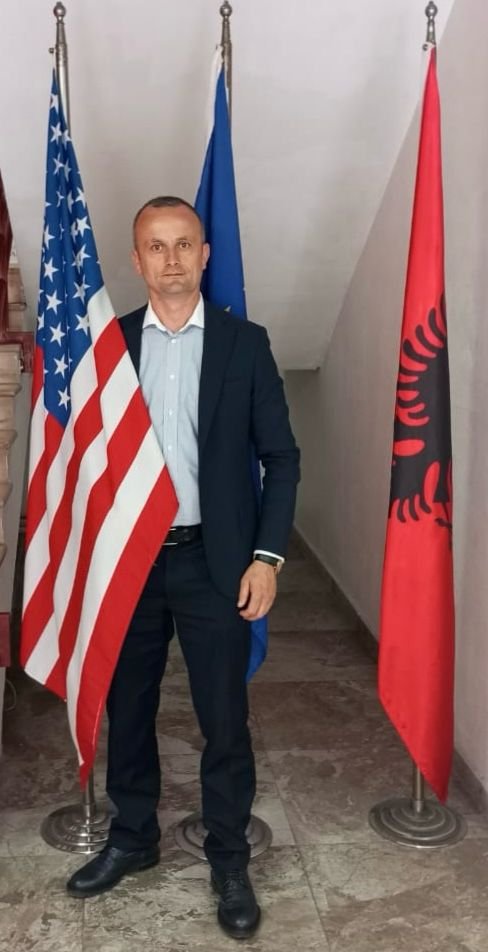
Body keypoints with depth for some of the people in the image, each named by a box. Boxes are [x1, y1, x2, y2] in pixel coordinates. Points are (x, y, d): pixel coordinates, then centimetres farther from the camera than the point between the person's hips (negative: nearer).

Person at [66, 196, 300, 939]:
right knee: (127, 710, 15)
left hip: (215, 561, -2)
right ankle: (132, 838, 37)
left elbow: (280, 456, 0)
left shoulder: (245, 343, 0)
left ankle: (229, 860, 26)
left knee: (225, 721, 6)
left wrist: (266, 554, -8)